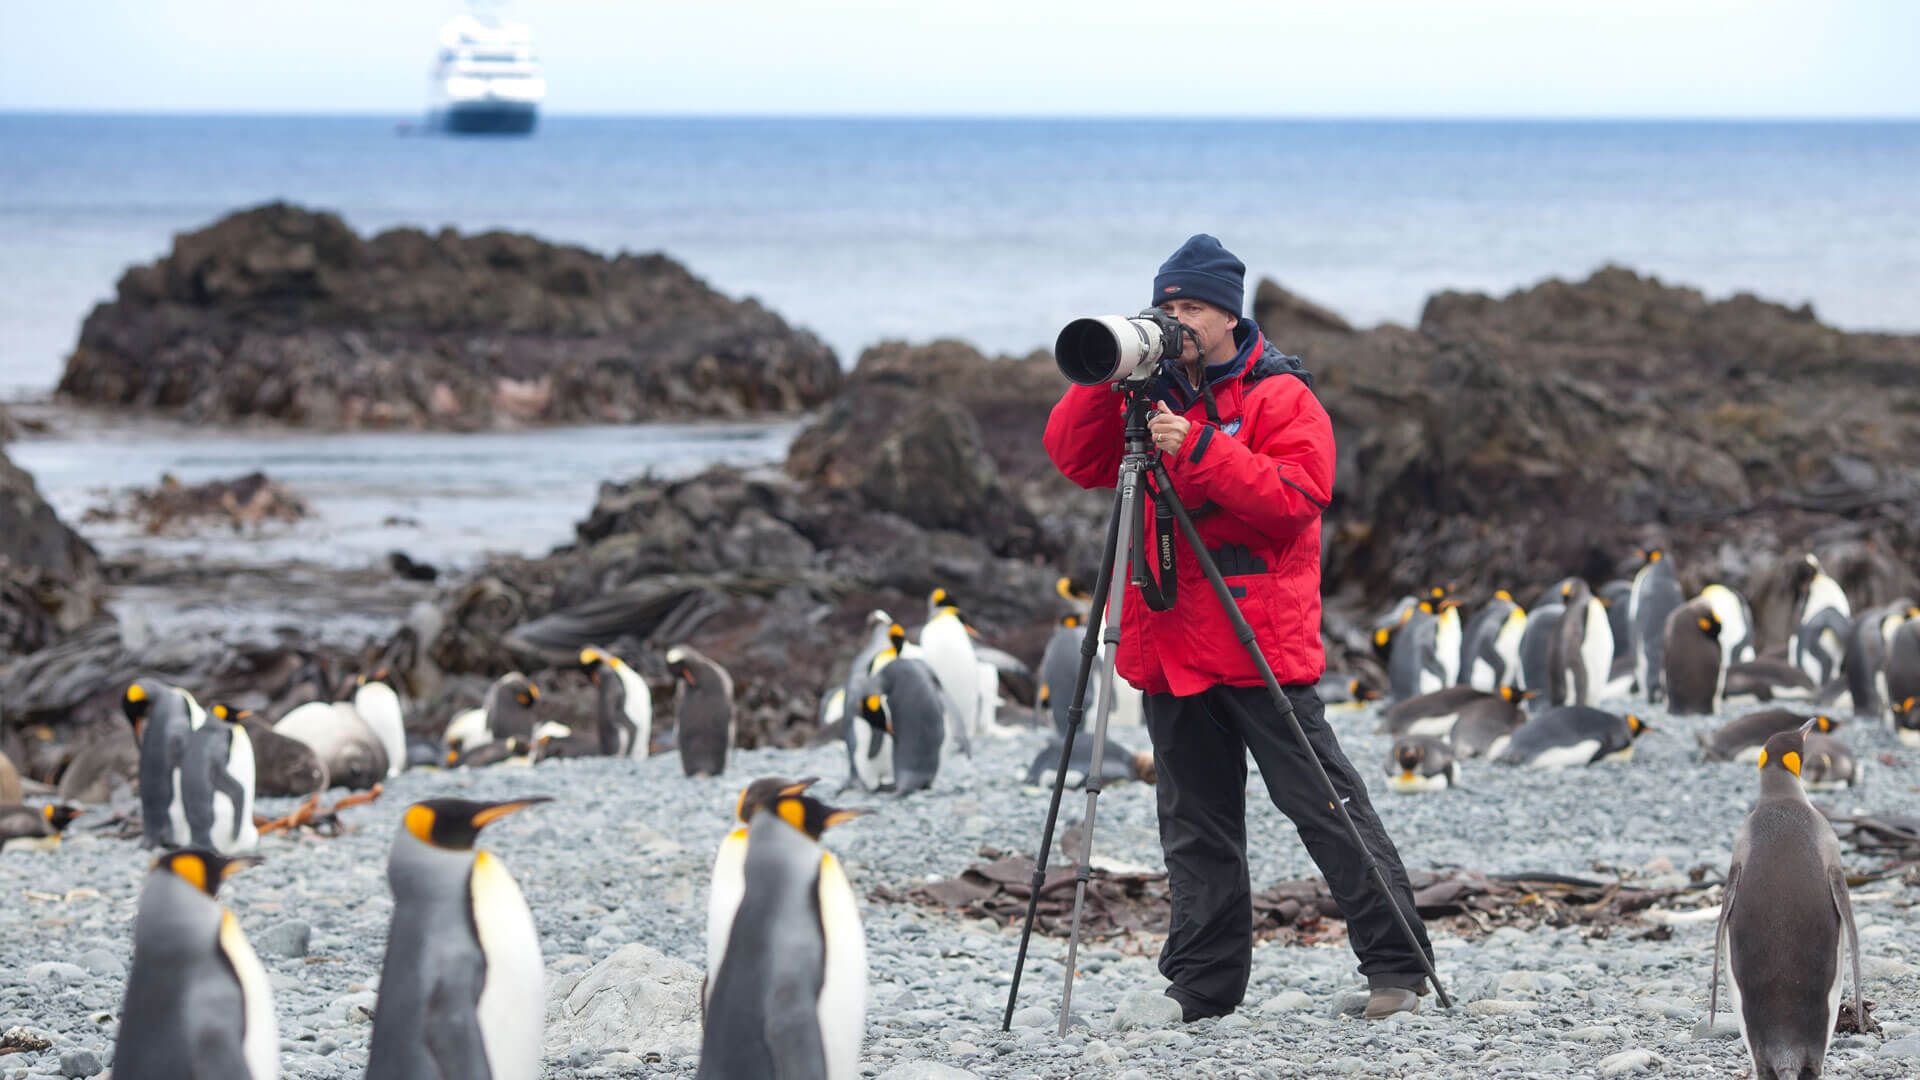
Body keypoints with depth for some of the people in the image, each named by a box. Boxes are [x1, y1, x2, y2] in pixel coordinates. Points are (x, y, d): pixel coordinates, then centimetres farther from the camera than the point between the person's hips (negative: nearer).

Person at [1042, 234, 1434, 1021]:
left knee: (1322, 802, -6)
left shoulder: (1279, 395, -4)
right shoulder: (1152, 396, 13)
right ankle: (1202, 986, 15)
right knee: (1195, 825, 10)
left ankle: (1397, 966, -2)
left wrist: (1197, 449, -21)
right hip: (1173, 646, 6)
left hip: (1262, 642, -6)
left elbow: (1298, 496, -16)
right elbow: (1073, 457, 7)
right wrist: (1105, 383, -8)